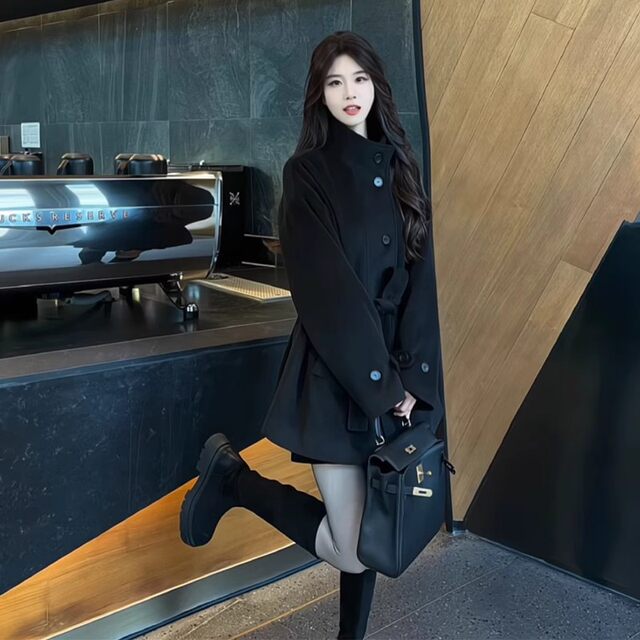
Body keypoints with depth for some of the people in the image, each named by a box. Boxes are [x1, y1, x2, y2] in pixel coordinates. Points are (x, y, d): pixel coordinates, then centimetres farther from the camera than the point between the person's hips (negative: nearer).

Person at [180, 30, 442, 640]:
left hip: (395, 374, 6)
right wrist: (381, 381, -14)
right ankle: (232, 475, 13)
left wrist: (411, 373, -6)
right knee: (354, 550, -4)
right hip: (334, 374, -5)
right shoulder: (307, 171, -6)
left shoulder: (397, 165, 10)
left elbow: (420, 272, 4)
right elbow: (327, 288, -13)